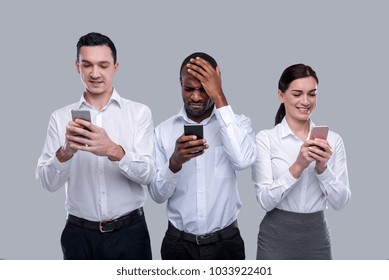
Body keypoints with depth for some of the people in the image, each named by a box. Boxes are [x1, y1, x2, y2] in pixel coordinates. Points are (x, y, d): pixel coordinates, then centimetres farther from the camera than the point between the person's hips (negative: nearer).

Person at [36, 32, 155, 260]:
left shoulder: (139, 112, -4)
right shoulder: (61, 117, 1)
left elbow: (147, 173, -12)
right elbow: (47, 182, -5)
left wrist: (113, 151, -30)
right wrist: (66, 151, -25)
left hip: (129, 231, -1)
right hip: (79, 234, 1)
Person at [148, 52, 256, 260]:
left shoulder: (238, 122, -3)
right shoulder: (163, 130, -2)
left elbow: (243, 160, -24)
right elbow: (157, 195, -5)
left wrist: (219, 98, -22)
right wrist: (175, 161, -25)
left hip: (225, 242, 0)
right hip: (178, 243, 1)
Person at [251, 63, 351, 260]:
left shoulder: (333, 140, 0)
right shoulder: (265, 138, -8)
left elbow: (340, 201, -3)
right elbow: (265, 200, -14)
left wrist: (322, 168, -18)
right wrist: (297, 166, -25)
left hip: (317, 238, 3)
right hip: (276, 239, -2)